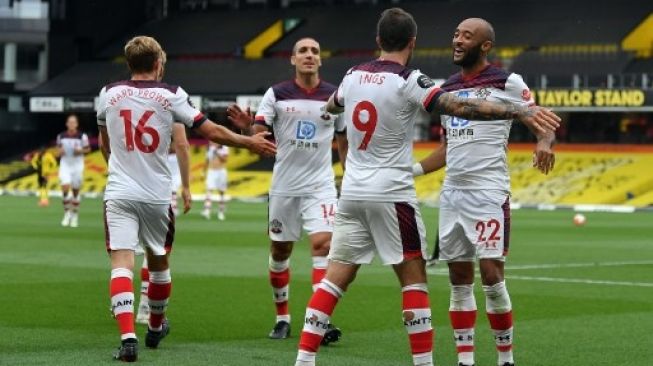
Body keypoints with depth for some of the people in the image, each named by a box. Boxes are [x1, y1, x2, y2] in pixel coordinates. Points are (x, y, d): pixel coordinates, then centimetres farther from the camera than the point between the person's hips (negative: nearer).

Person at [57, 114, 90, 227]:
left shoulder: (82, 136, -7)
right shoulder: (61, 136, -1)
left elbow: (88, 149, 4)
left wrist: (80, 151, -15)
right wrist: (60, 151, -6)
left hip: (77, 165, -1)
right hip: (65, 164, 1)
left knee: (76, 191, 6)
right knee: (65, 188, -15)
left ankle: (75, 215, 22)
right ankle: (67, 213, 1)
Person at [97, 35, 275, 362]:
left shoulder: (109, 94, 5)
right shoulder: (171, 95, -3)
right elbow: (210, 131, 0)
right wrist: (248, 142, 14)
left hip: (118, 194, 0)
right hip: (157, 196, 0)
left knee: (121, 263, -8)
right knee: (158, 261, 21)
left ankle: (127, 338, -25)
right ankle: (155, 328, 40)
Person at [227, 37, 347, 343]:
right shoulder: (277, 94, -1)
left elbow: (344, 143, 11)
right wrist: (247, 126, -29)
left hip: (321, 185, -1)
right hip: (284, 186, 1)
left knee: (322, 243, -17)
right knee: (280, 252, 8)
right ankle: (282, 318, 24)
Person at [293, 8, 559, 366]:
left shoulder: (353, 75, 8)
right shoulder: (408, 81, -12)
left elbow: (332, 105, 31)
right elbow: (460, 107, -24)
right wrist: (521, 112, -27)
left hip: (352, 192, 6)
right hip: (391, 194, -6)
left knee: (336, 277, 7)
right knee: (414, 277, 3)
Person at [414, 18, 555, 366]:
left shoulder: (507, 83, -3)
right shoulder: (446, 88, 15)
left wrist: (544, 142, -23)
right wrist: (411, 169, 16)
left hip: (489, 194, -6)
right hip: (452, 194, 6)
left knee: (491, 276, -9)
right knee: (459, 281, 6)